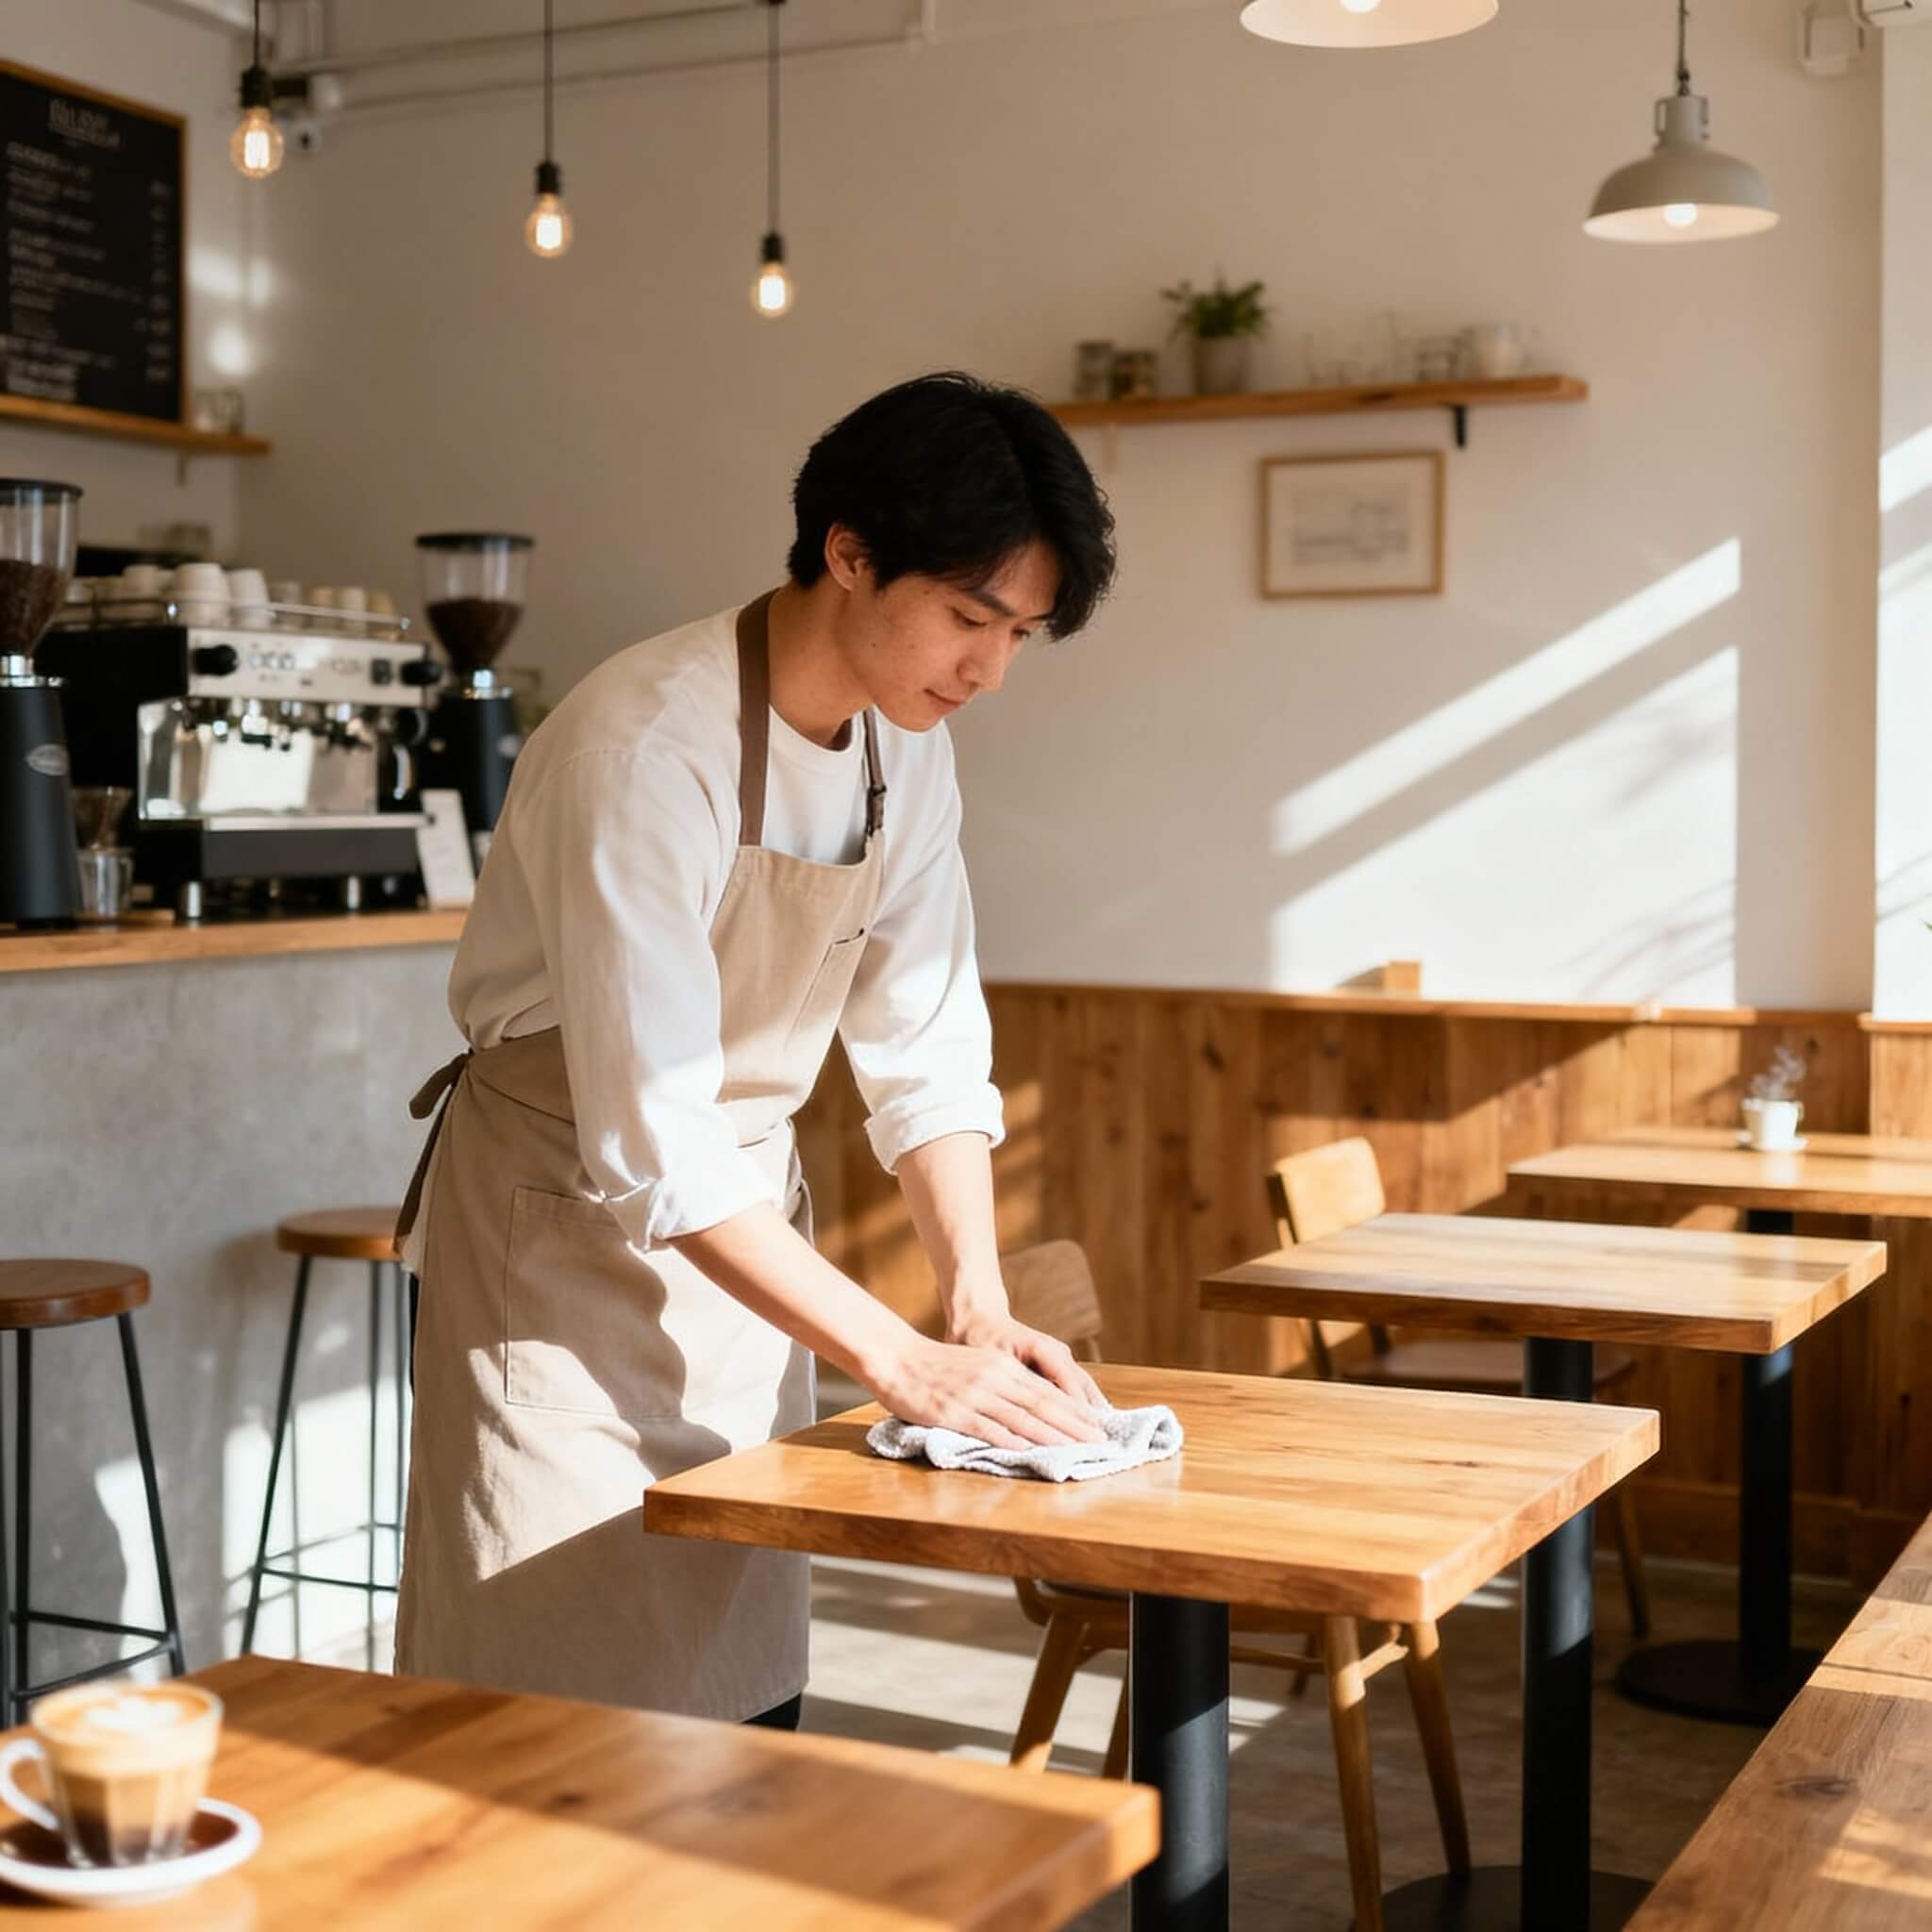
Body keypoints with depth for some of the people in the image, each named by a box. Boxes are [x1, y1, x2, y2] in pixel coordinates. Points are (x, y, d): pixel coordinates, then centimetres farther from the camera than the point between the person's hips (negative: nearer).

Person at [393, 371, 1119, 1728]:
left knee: (745, 1689, 10)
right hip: (569, 1221, -7)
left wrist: (984, 1309, -11)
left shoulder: (908, 741, -3)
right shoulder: (649, 748, -27)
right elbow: (654, 1150, -29)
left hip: (747, 1214, 7)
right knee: (568, 1696, -2)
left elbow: (926, 1052, 1)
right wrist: (907, 1363, -28)